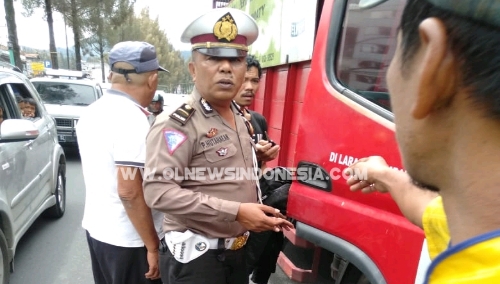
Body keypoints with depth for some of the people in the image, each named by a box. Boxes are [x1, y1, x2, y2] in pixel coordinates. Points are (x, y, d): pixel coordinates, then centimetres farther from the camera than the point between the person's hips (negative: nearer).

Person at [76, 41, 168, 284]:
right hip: (128, 239, -8)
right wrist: (153, 246, -17)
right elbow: (129, 191, -26)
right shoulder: (131, 118, -23)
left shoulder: (91, 112, 4)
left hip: (96, 227, 9)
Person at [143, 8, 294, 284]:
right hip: (194, 255, -7)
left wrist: (260, 213, 7)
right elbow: (157, 190, -26)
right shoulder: (177, 122, -18)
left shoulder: (242, 119, 8)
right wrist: (235, 212, -27)